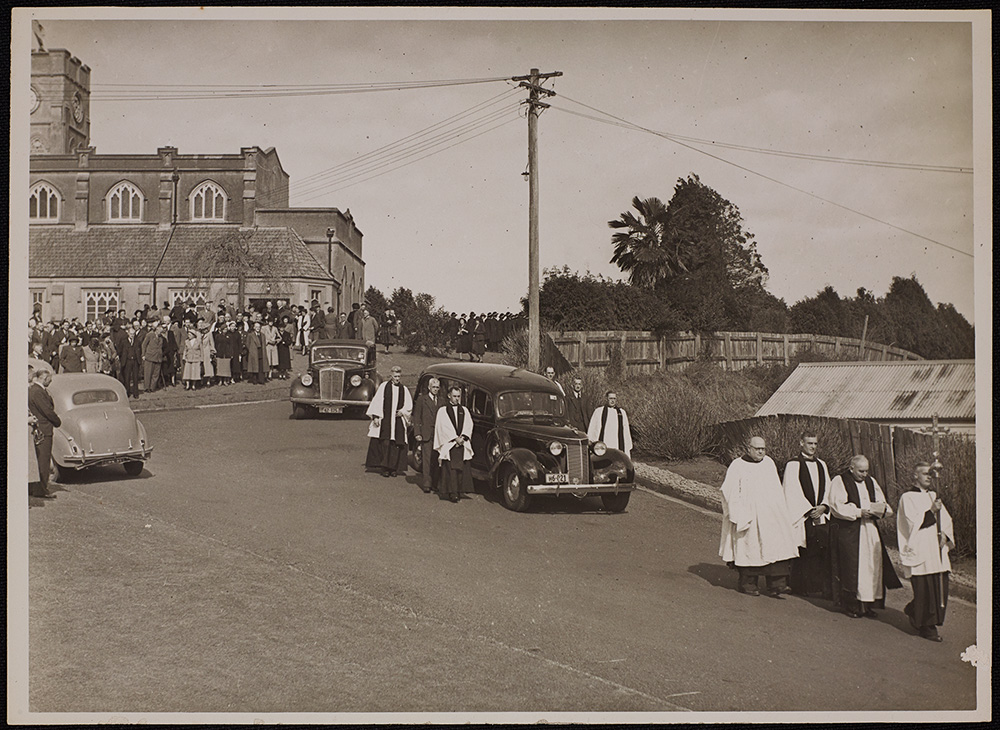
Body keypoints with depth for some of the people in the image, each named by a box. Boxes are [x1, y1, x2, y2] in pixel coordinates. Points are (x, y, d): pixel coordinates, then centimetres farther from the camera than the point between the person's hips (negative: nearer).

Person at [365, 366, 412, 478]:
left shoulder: (404, 389, 10)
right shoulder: (384, 386, 2)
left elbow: (409, 405, 13)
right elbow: (377, 401, 0)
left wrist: (402, 411, -6)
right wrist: (375, 416, -7)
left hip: (398, 421, 2)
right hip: (385, 420, -2)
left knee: (397, 445, -2)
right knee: (385, 443, -7)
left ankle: (394, 468, 4)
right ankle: (385, 468, -3)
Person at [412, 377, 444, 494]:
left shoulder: (441, 401, 14)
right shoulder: (422, 399, 4)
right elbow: (416, 417, 1)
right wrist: (417, 433, -7)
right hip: (426, 435, -3)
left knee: (436, 460, 5)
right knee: (426, 460, -6)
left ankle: (435, 483, 12)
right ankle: (426, 484, -6)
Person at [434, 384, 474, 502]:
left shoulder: (464, 410, 16)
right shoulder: (442, 411, 5)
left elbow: (469, 425, 6)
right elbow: (443, 427, -5)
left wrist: (462, 437, -11)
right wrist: (455, 438, -13)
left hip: (463, 444, 3)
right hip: (448, 444, -3)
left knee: (462, 469, -1)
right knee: (451, 468, -10)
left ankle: (459, 492, 3)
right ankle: (452, 493, -13)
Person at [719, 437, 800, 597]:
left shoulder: (769, 463, 11)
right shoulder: (737, 466, -3)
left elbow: (777, 489, 18)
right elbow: (730, 492, -6)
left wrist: (781, 511, 14)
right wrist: (739, 515, -13)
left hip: (771, 514, 4)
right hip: (748, 514, -4)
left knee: (776, 546, -8)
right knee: (749, 548, 1)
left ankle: (776, 584, -10)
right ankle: (747, 583, 15)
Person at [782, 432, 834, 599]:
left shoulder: (821, 465, 15)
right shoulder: (793, 465, -3)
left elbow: (828, 489, 10)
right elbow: (793, 493, -9)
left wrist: (823, 507, -8)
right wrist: (809, 510, -14)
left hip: (821, 516, 4)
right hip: (802, 517, -4)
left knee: (824, 553, -1)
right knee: (803, 554, 0)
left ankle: (827, 589, 2)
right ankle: (800, 587, 11)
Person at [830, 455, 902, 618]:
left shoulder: (871, 481, 17)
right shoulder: (839, 481, -2)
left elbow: (883, 504, 17)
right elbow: (837, 506, -11)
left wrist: (880, 509, -7)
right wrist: (859, 512, -18)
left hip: (870, 530, 6)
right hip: (849, 531, -6)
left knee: (873, 565, 0)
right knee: (851, 567, -7)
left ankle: (866, 604, 7)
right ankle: (850, 605, 2)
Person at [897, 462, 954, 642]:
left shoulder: (933, 496, 17)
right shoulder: (907, 498, -4)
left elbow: (946, 519, 16)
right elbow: (913, 522, -14)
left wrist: (944, 534, -2)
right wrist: (932, 511, -19)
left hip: (937, 552, 7)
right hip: (919, 551, -7)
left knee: (940, 587, 4)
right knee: (924, 588, -6)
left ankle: (913, 611, 26)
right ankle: (926, 627, 3)